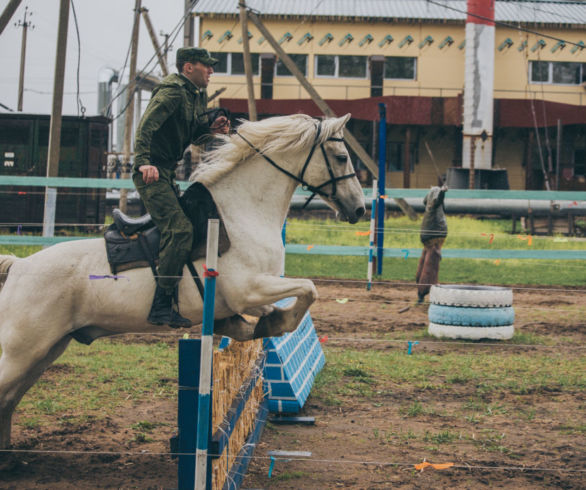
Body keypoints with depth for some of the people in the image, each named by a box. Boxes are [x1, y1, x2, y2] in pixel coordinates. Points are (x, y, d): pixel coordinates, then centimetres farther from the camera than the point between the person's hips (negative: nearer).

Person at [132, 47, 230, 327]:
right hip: (152, 173, -11)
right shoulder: (172, 92, -14)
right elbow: (146, 126, -26)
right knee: (180, 229, -21)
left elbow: (194, 136, 22)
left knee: (178, 228, 15)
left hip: (167, 172, 11)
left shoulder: (199, 96, 16)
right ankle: (161, 307, -22)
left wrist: (212, 129, 0)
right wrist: (145, 162, -38)